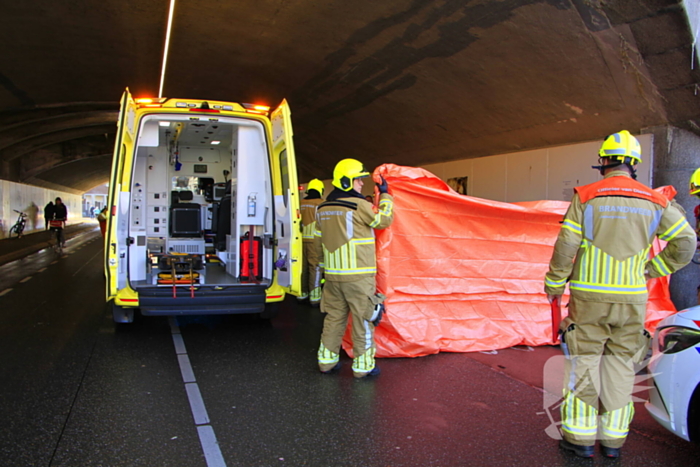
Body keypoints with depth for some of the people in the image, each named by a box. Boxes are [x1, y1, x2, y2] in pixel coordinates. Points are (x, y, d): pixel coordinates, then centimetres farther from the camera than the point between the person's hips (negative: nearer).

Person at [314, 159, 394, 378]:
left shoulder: (323, 209, 10)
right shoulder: (359, 205, -12)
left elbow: (318, 243, 16)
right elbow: (384, 220, -1)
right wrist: (385, 195, 10)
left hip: (332, 275, 7)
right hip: (358, 276, -7)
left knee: (334, 318, 16)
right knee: (363, 320, 5)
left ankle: (326, 360, 23)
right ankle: (363, 366, 13)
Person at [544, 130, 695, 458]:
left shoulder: (585, 197, -4)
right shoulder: (655, 201, 5)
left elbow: (566, 246, -7)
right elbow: (685, 242, 5)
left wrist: (554, 284, 3)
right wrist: (653, 269, 15)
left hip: (589, 296, -2)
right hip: (632, 298, 3)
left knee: (584, 362, 6)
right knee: (620, 365, 12)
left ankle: (580, 436, 12)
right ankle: (613, 438, 21)